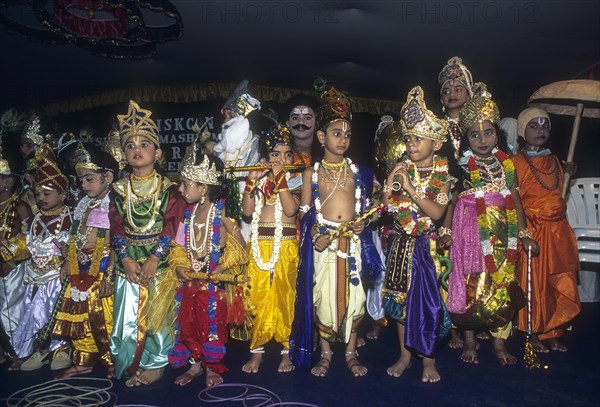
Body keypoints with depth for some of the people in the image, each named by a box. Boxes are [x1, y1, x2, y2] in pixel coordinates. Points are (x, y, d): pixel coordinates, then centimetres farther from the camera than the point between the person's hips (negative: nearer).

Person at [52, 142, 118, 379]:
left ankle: (113, 362, 18)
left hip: (102, 271, -8)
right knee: (77, 317, 15)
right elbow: (74, 239, 16)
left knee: (103, 319, -2)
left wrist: (110, 275, -20)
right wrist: (68, 263, 13)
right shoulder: (84, 204, 10)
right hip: (81, 270, 8)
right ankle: (84, 362, 31)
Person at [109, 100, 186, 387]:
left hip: (159, 261, -3)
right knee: (129, 314, 7)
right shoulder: (120, 189, 6)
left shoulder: (168, 188, -3)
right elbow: (117, 227, 3)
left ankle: (157, 363, 17)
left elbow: (172, 227, -9)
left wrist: (154, 259, -15)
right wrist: (126, 259, -8)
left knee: (157, 311, 2)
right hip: (129, 262, 3)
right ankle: (131, 362, 23)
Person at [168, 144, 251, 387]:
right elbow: (179, 245, 8)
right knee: (189, 322, 11)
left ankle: (212, 367, 26)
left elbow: (239, 246, -12)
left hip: (214, 281, -5)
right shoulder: (188, 212, 3)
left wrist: (223, 268, -21)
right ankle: (195, 364, 31)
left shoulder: (220, 214, -14)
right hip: (190, 280, 6)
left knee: (213, 324, 5)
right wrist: (179, 266, -9)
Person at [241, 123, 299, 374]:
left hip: (286, 245, -2)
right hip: (260, 244, 2)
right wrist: (252, 181, -10)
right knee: (258, 296, 4)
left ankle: (287, 349, 17)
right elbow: (247, 210, -2)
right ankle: (257, 349, 19)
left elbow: (291, 209, -15)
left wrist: (280, 178, -16)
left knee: (285, 297, 2)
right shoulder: (258, 178, 9)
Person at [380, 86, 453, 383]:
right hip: (400, 243, 3)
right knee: (401, 299, 10)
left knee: (429, 300, 1)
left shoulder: (442, 175, -6)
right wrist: (391, 182, -16)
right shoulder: (401, 169, 1)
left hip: (426, 245, -3)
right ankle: (405, 356, 26)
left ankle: (428, 360, 20)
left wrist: (410, 187, -23)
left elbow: (437, 212, -19)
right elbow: (385, 207, -2)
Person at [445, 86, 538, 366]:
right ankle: (469, 341, 16)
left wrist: (524, 234, 6)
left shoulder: (506, 164, 6)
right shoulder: (462, 167, 0)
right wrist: (447, 231, -9)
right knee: (471, 283, 1)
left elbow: (515, 200, 8)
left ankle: (500, 341, 20)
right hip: (470, 231, -2)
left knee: (502, 284, 6)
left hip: (501, 232, 2)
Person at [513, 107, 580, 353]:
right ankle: (533, 334, 16)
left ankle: (553, 333, 23)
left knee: (561, 285, 9)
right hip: (532, 231, -6)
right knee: (534, 284, 1)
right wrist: (523, 232, -18)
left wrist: (569, 174, 5)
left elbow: (560, 194, 21)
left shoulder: (554, 161, 13)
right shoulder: (516, 162, -7)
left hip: (558, 230, 6)